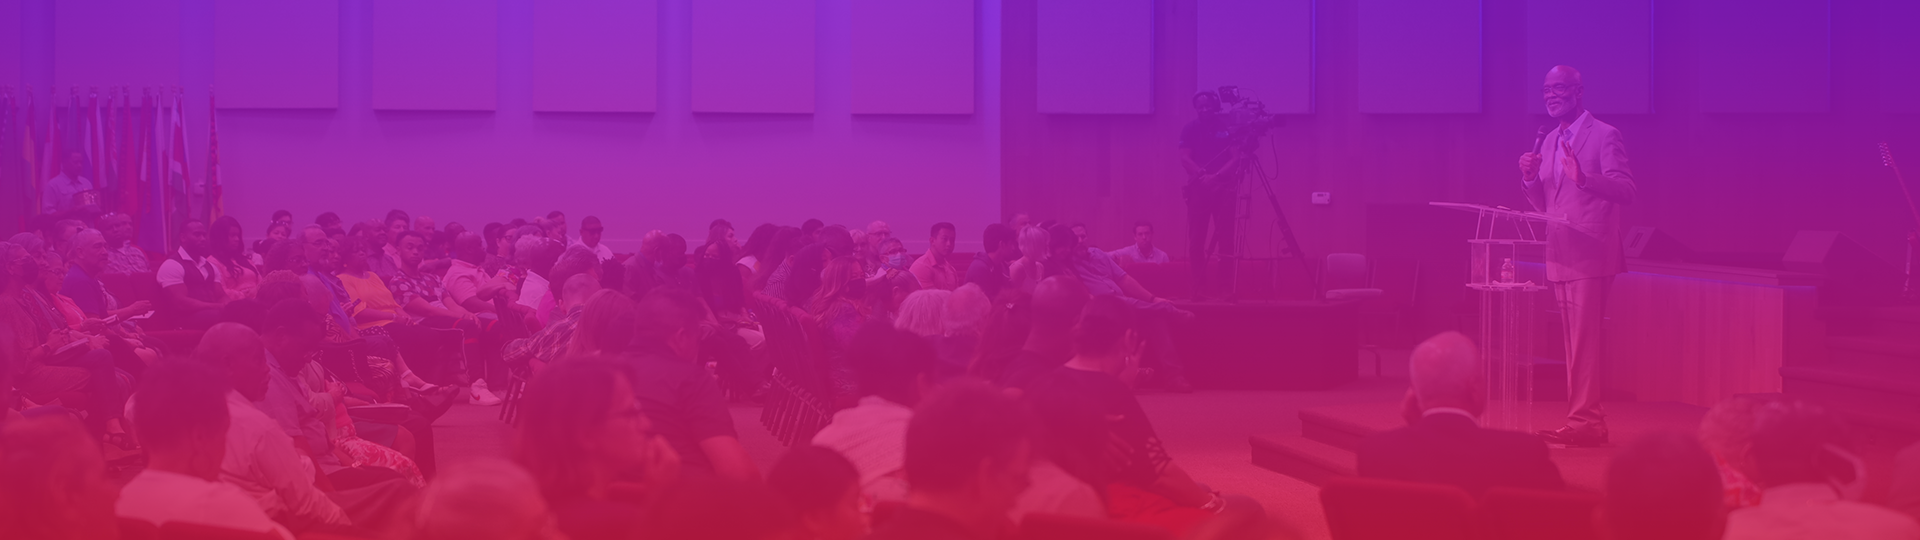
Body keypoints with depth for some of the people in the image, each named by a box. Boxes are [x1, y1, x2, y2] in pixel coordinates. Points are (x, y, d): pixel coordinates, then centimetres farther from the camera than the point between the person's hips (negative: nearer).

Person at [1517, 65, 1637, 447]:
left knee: (1584, 342, -11)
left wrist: (1583, 178, -30)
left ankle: (1582, 422, -11)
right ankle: (1589, 421, 15)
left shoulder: (1604, 136, -6)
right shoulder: (1549, 141, 17)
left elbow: (1625, 191, -15)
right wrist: (1530, 177, -1)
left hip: (1590, 255, -8)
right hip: (1560, 256, 8)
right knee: (1575, 344, 10)